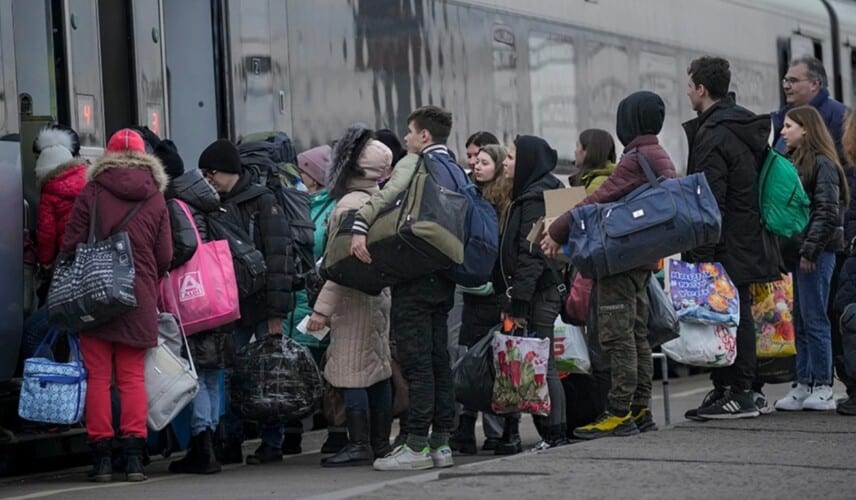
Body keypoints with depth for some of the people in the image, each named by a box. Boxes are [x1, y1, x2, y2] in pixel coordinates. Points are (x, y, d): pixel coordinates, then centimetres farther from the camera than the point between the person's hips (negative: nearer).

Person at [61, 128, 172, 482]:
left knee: (98, 376, 3)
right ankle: (134, 455, 0)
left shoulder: (91, 193, -2)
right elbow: (164, 257, 4)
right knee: (133, 377, 6)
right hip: (139, 302, 2)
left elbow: (71, 246, -2)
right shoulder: (155, 199, 3)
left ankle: (101, 455, 1)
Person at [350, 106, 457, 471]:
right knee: (438, 358, 10)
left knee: (416, 359, -8)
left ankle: (417, 445, -9)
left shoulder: (413, 164, -6)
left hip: (414, 275, -8)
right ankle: (440, 442, 12)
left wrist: (360, 226, -27)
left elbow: (387, 195, -23)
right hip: (444, 274, 8)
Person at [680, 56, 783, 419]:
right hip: (750, 239, 10)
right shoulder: (746, 126, 16)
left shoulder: (713, 134, -15)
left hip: (726, 245, -10)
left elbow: (710, 200, -20)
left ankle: (738, 394, -5)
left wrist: (701, 252, -19)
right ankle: (740, 389, 17)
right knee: (739, 314, 12)